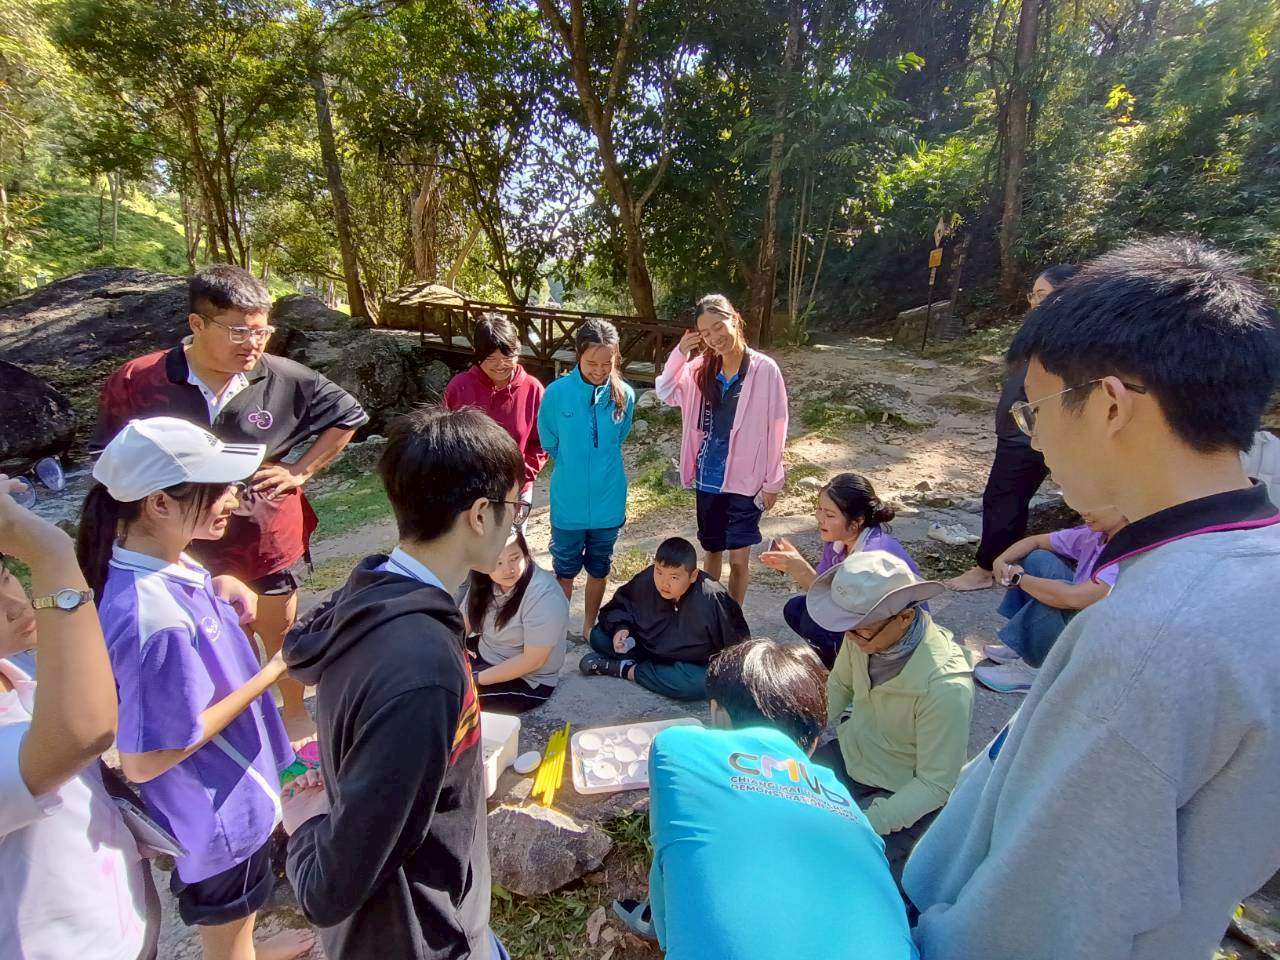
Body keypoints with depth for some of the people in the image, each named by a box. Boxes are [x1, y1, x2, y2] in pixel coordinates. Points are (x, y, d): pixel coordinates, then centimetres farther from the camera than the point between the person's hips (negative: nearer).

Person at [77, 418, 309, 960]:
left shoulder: (169, 563, -10)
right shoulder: (155, 619, -37)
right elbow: (144, 761, -27)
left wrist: (222, 591, -7)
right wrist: (270, 675, -25)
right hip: (214, 811, -8)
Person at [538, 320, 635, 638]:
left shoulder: (624, 395, -10)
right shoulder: (557, 392, -15)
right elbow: (549, 441, 2)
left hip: (608, 503, 2)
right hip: (569, 503, -2)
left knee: (599, 570, 18)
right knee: (564, 572, 13)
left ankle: (589, 628, 38)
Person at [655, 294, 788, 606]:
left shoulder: (764, 369, -12)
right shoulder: (702, 367, 1)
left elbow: (775, 429, -9)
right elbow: (666, 394, 7)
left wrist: (773, 481, -7)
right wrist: (680, 354, -7)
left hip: (746, 478, -4)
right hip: (708, 476, 4)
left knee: (739, 558, 5)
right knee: (711, 549, 19)